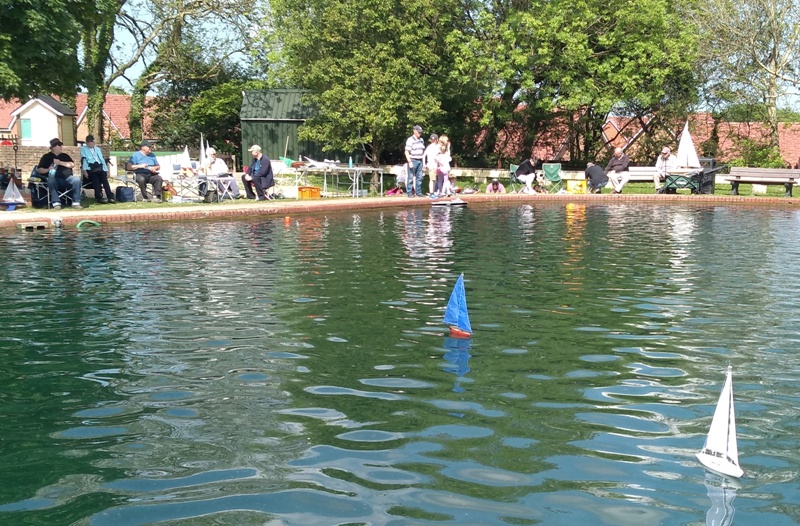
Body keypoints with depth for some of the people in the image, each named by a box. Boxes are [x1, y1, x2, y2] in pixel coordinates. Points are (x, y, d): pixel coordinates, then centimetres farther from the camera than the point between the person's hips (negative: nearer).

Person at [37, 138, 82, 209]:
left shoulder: (65, 156, 23)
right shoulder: (46, 157, 14)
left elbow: (72, 165, 8)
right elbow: (39, 169, 9)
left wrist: (60, 163, -4)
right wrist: (48, 169, -11)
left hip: (67, 178, 3)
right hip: (55, 179, -3)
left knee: (77, 179, -27)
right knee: (51, 180, -37)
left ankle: (76, 202, -26)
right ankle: (56, 203, -43)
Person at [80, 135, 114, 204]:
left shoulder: (97, 149, 27)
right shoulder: (83, 149, 16)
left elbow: (102, 160, 19)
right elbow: (83, 160, 3)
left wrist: (106, 170, 7)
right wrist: (84, 170, -11)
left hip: (99, 168, 3)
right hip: (90, 169, -3)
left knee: (104, 177, -27)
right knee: (95, 178, -33)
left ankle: (110, 196, -35)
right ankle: (99, 197, -37)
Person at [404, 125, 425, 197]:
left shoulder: (421, 140, 13)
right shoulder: (410, 140, -9)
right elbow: (407, 152, -12)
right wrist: (409, 162, -18)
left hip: (420, 161, 6)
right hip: (413, 161, -6)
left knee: (419, 177, 8)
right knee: (411, 178, -2)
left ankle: (418, 192, 15)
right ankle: (410, 193, 3)